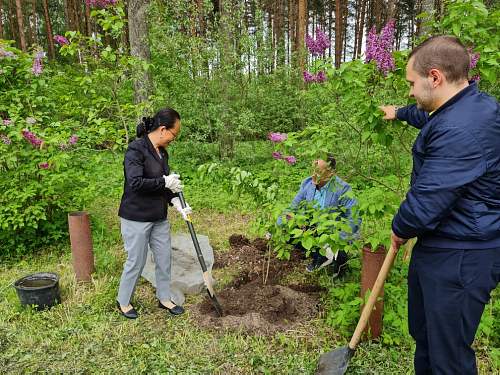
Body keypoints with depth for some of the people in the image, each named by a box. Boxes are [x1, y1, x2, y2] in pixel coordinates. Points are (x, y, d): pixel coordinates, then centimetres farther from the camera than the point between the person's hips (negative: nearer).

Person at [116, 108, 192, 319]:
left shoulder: (162, 152, 8)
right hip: (136, 218, -8)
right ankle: (123, 302, 29)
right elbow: (135, 182, -27)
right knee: (136, 262, 6)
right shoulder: (136, 149, -17)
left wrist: (178, 205, 0)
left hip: (159, 218, 8)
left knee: (164, 259, 15)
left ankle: (164, 298, 34)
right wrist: (164, 182, -20)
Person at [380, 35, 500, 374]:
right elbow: (429, 117, 32)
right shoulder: (466, 105, 7)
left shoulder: (462, 129, -29)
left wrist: (400, 229, -8)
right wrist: (400, 113, 49)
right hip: (436, 246, 11)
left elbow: (425, 203, -28)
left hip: (460, 258, -11)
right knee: (423, 333, 26)